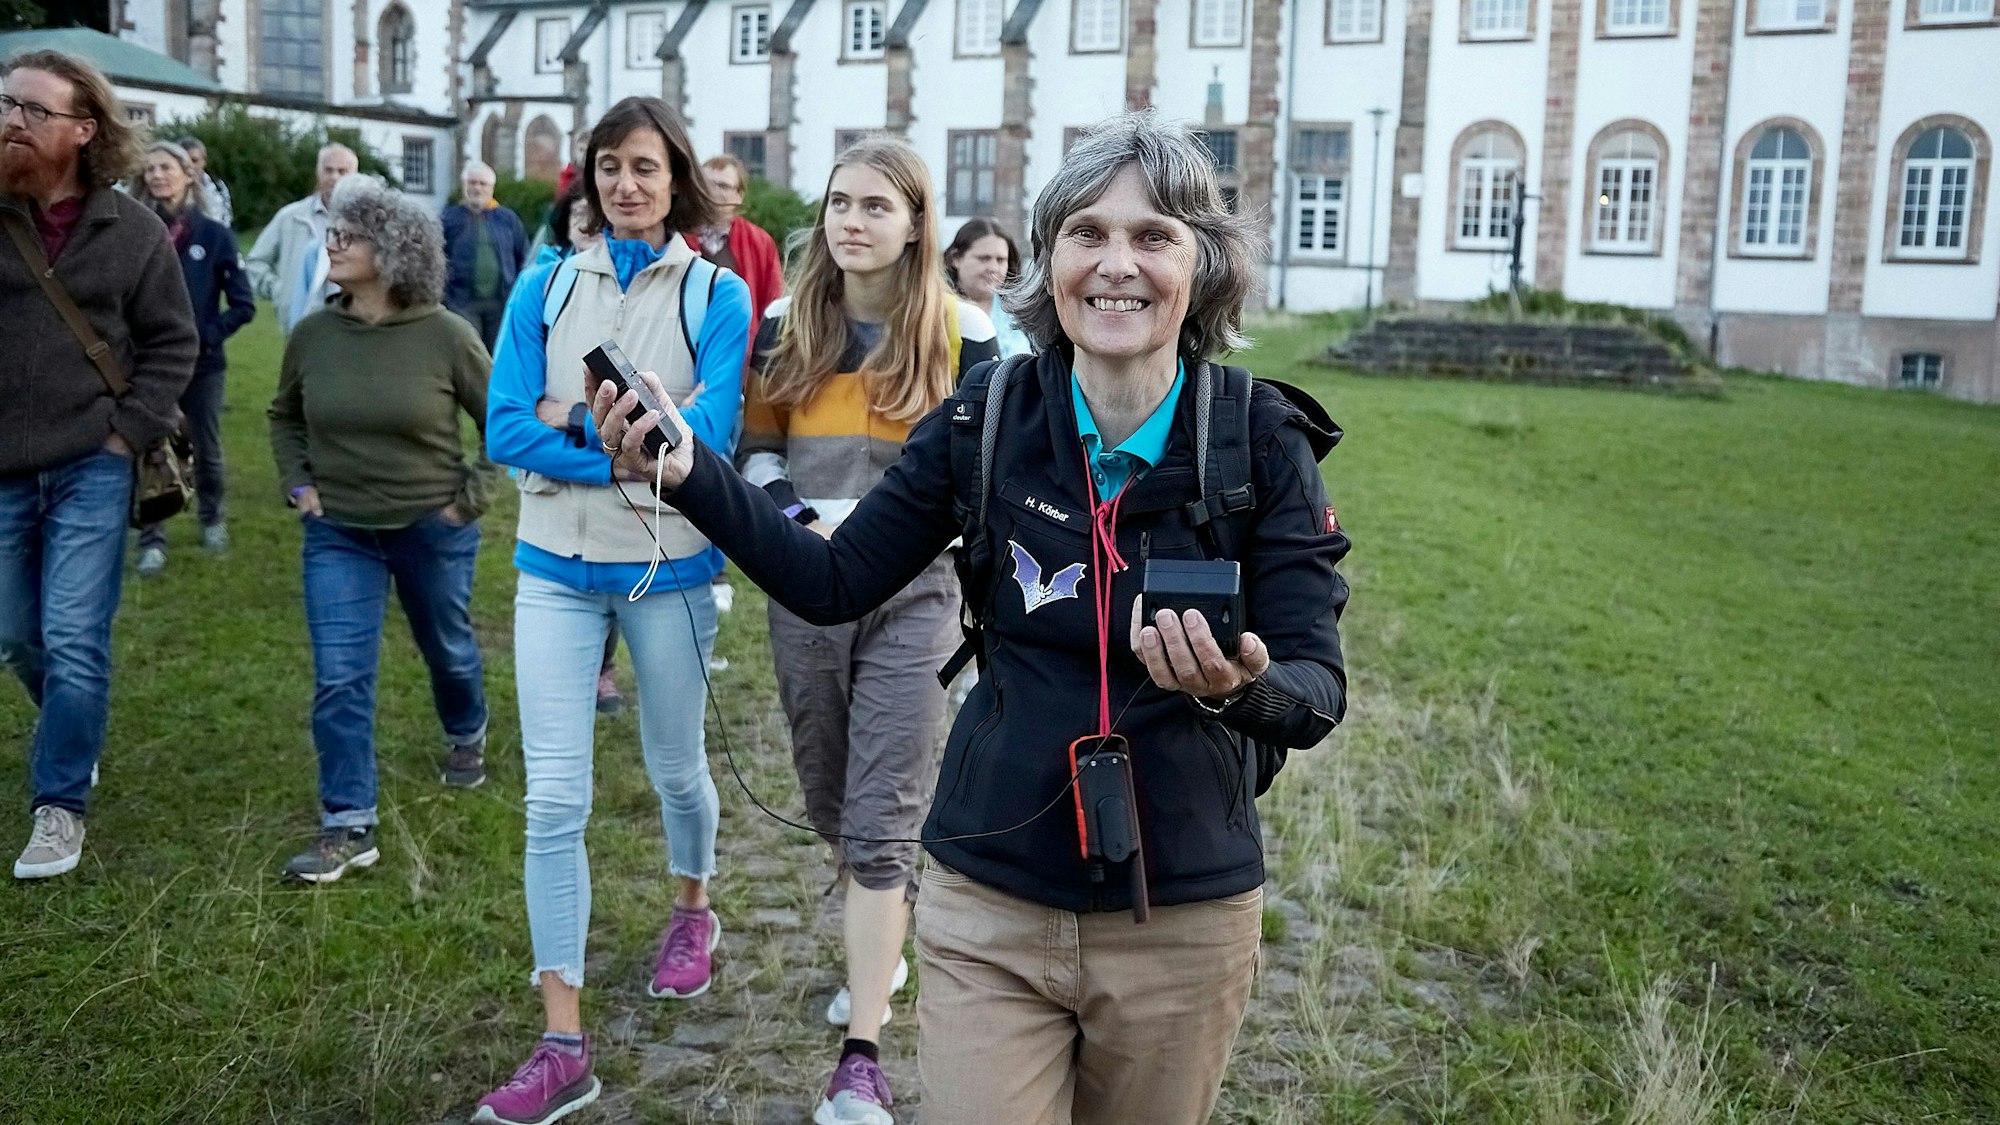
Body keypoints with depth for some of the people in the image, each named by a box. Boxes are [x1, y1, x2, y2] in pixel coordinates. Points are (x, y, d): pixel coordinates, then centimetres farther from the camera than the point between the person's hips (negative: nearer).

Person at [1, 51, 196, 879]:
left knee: (73, 643, -2)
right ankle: (76, 732, 43)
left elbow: (172, 343, 2)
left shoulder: (131, 229, -3)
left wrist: (128, 431, -6)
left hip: (89, 468, -2)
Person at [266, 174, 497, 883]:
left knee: (447, 646, 20)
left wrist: (471, 497, -8)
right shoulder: (312, 335, -6)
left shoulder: (444, 335, -16)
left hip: (433, 529, -2)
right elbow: (284, 417, 14)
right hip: (338, 533, 2)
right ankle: (348, 827, 2)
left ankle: (467, 736, 51)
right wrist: (297, 485, 3)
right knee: (339, 679, -5)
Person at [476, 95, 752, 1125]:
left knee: (676, 768, 16)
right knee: (554, 800, -3)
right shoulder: (544, 288, 3)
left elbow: (708, 433, -15)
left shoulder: (717, 295, -3)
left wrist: (577, 421, -15)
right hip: (558, 567, 2)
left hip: (669, 567, -1)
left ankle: (692, 912, 48)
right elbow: (506, 430, -7)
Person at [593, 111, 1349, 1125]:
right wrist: (691, 474, -14)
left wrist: (1239, 687, -34)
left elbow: (1317, 689, -11)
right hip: (989, 907, 0)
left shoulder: (1261, 440, -10)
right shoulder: (988, 420, -6)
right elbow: (831, 582, -1)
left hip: (1184, 920, 1)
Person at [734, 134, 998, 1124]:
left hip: (912, 597, -3)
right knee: (832, 804, 16)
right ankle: (881, 947, 43)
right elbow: (756, 449, 8)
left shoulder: (961, 334, -2)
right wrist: (805, 523, -10)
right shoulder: (787, 327, 6)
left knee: (882, 822, -6)